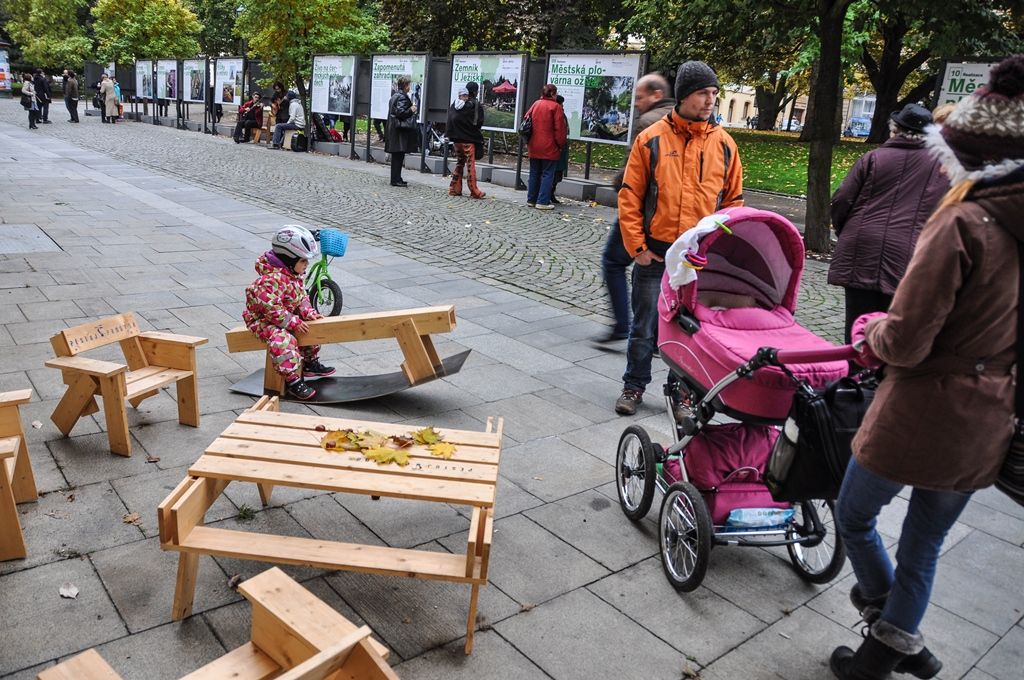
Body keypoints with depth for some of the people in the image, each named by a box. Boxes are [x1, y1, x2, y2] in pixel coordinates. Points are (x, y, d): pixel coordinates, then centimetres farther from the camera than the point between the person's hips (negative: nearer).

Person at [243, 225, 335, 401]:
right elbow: (271, 309, -32)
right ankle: (293, 380, -22)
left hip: (287, 316, 10)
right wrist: (294, 322, -28)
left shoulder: (295, 274, 1)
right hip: (263, 320, -10)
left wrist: (309, 313, -8)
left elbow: (302, 297, 9)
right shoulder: (272, 279, -31)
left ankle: (310, 362, 30)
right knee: (284, 342, -33)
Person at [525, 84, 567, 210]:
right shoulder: (555, 107, -10)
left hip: (534, 147, 6)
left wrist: (528, 142, 19)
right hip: (549, 148, -6)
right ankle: (542, 202, -5)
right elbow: (560, 128, -11)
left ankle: (531, 199, 18)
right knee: (547, 174, -1)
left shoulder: (535, 104, 7)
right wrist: (561, 144, 0)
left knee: (534, 173, 14)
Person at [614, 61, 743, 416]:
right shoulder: (652, 139, -3)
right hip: (656, 253, -2)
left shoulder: (723, 144, 4)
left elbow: (734, 200, 10)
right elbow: (630, 196, -2)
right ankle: (634, 386, 27)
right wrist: (637, 246, -6)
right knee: (644, 327, 9)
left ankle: (681, 393, 26)